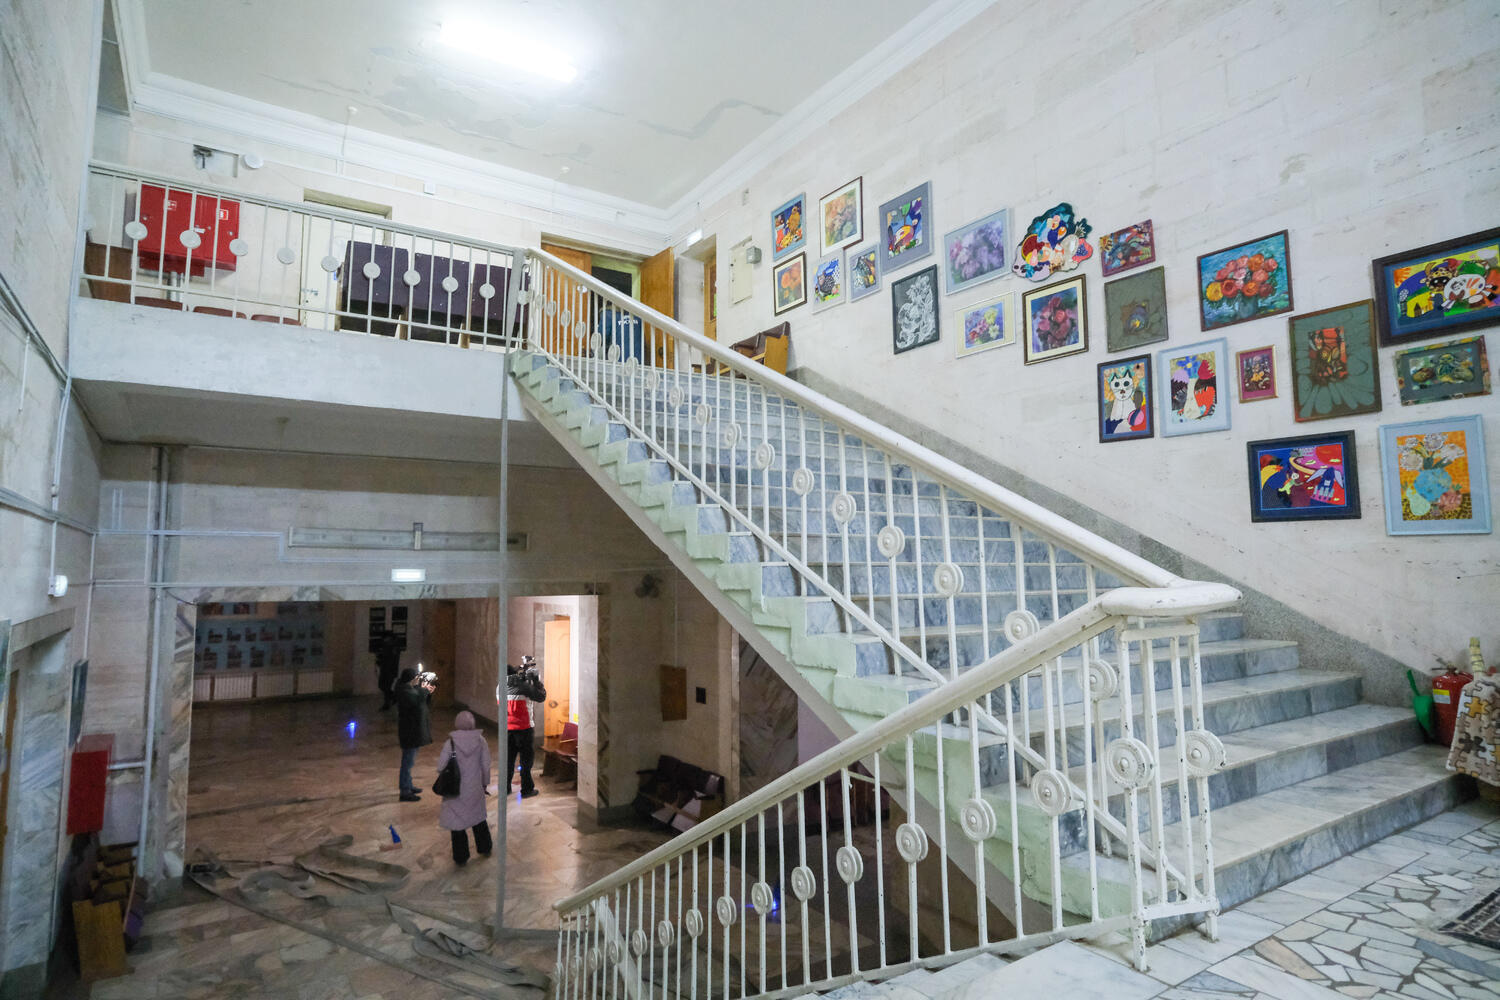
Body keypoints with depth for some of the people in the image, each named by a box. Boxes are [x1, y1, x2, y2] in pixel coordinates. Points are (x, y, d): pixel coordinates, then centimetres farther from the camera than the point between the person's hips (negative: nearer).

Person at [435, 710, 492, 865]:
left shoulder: (451, 742, -16)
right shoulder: (481, 741, -10)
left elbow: (440, 767, -12)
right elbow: (486, 766, -5)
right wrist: (485, 784, 9)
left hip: (456, 790, -3)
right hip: (475, 788, 3)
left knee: (457, 823, 13)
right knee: (478, 818, 23)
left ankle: (460, 857, 24)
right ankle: (484, 848, 39)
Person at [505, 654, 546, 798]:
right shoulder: (522, 685, -16)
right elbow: (541, 696, -11)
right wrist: (536, 680, -3)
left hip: (506, 728, 6)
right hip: (523, 727, -6)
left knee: (508, 758, 16)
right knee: (526, 759, 5)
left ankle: (505, 788, 22)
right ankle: (526, 790, 9)